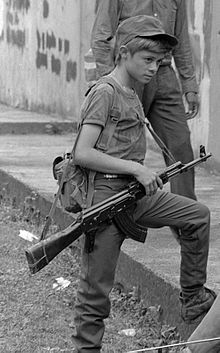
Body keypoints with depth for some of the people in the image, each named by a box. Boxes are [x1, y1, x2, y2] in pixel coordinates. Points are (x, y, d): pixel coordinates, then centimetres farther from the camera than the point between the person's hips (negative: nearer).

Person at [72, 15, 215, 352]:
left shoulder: (131, 94, 14)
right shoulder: (105, 93, -13)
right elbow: (82, 154, -22)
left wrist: (147, 178, 9)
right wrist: (135, 168, -20)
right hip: (106, 195, -9)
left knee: (197, 214, 11)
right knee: (96, 284, -4)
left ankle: (192, 297, 19)